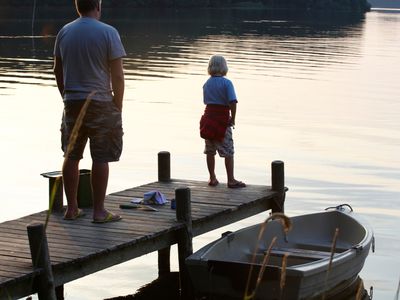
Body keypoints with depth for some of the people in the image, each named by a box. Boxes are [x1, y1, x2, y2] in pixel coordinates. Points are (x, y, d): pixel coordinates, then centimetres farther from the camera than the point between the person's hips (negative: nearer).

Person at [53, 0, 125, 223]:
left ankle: (72, 208, 17)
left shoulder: (64, 32, 6)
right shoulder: (108, 33, -9)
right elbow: (117, 75, -10)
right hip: (101, 104, -5)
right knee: (101, 158, 2)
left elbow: (58, 70, 11)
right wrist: (118, 106, 0)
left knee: (72, 156, 11)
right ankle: (99, 211, 5)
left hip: (72, 103, 5)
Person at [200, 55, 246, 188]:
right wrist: (233, 118, -9)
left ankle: (212, 178, 20)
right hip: (222, 119, -6)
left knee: (210, 151, 13)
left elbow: (206, 101, 10)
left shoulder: (207, 83, 6)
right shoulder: (226, 83, -12)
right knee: (228, 152, 1)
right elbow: (233, 102, -21)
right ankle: (231, 180, 2)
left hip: (208, 116, 6)